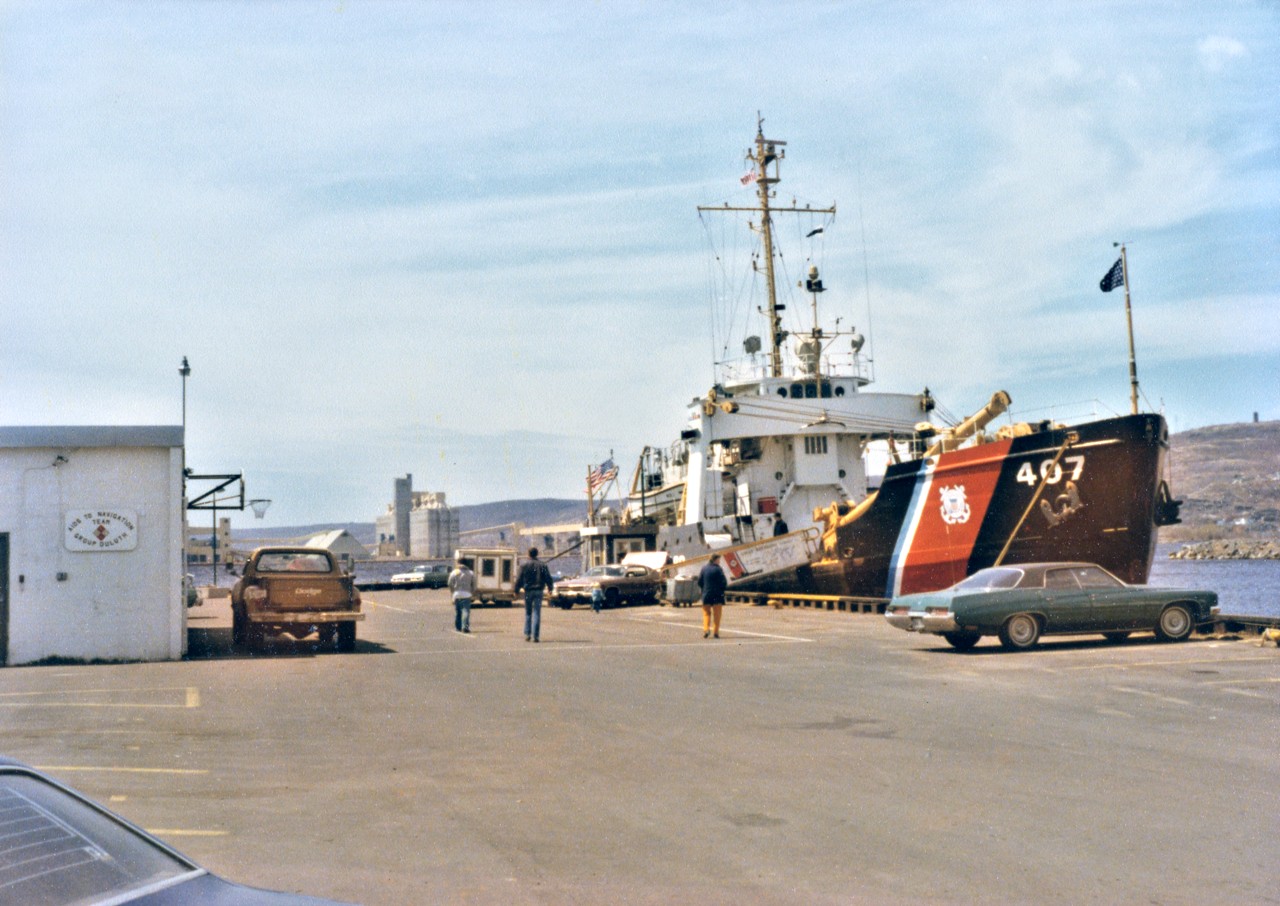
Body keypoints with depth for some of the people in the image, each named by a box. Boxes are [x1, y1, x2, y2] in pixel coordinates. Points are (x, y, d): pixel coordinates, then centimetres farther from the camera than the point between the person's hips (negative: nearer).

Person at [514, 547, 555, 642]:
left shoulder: (524, 565, -3)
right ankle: (535, 636, -6)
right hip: (539, 591, 1)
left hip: (528, 591, -1)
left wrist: (516, 590, 5)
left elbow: (519, 579, -4)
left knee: (528, 613, 12)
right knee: (537, 614, 0)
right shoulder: (542, 565, 3)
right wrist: (549, 588, 20)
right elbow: (548, 578, 4)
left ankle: (527, 634, 8)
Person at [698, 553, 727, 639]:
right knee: (717, 614, 6)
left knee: (706, 613, 12)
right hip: (717, 595, -3)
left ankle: (706, 629, -5)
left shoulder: (704, 569, 3)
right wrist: (722, 589, 6)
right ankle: (716, 632, 3)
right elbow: (724, 582, -12)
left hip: (706, 594, 3)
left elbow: (699, 582, 4)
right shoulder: (718, 569, -9)